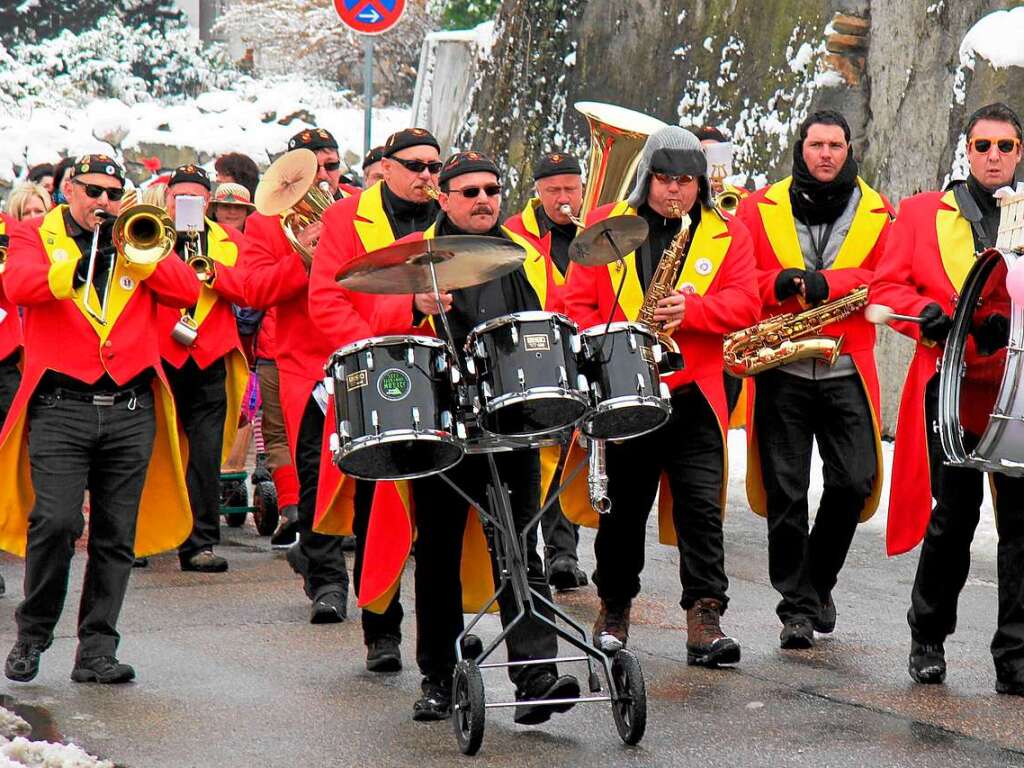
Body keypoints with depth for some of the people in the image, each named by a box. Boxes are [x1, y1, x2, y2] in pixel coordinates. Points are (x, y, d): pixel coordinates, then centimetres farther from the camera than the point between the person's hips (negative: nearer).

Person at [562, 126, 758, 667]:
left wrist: (691, 308, -18)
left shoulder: (727, 234, 8)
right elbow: (576, 302, 6)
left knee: (700, 505, -10)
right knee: (622, 505, 9)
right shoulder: (605, 226, 7)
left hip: (692, 397, -1)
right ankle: (614, 607, 26)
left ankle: (704, 617, -11)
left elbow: (744, 303, -2)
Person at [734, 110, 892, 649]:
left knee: (854, 481, -6)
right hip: (780, 372, -1)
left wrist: (828, 283, -15)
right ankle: (796, 606, 7)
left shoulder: (876, 213, 9)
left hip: (847, 371, 1)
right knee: (785, 493, -1)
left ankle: (818, 582, 18)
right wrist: (778, 283, -15)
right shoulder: (760, 209, 7)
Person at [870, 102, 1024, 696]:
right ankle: (928, 640, 19)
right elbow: (888, 286, 8)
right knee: (955, 513, 0)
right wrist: (925, 315, -12)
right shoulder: (924, 213, 13)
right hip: (952, 384, 0)